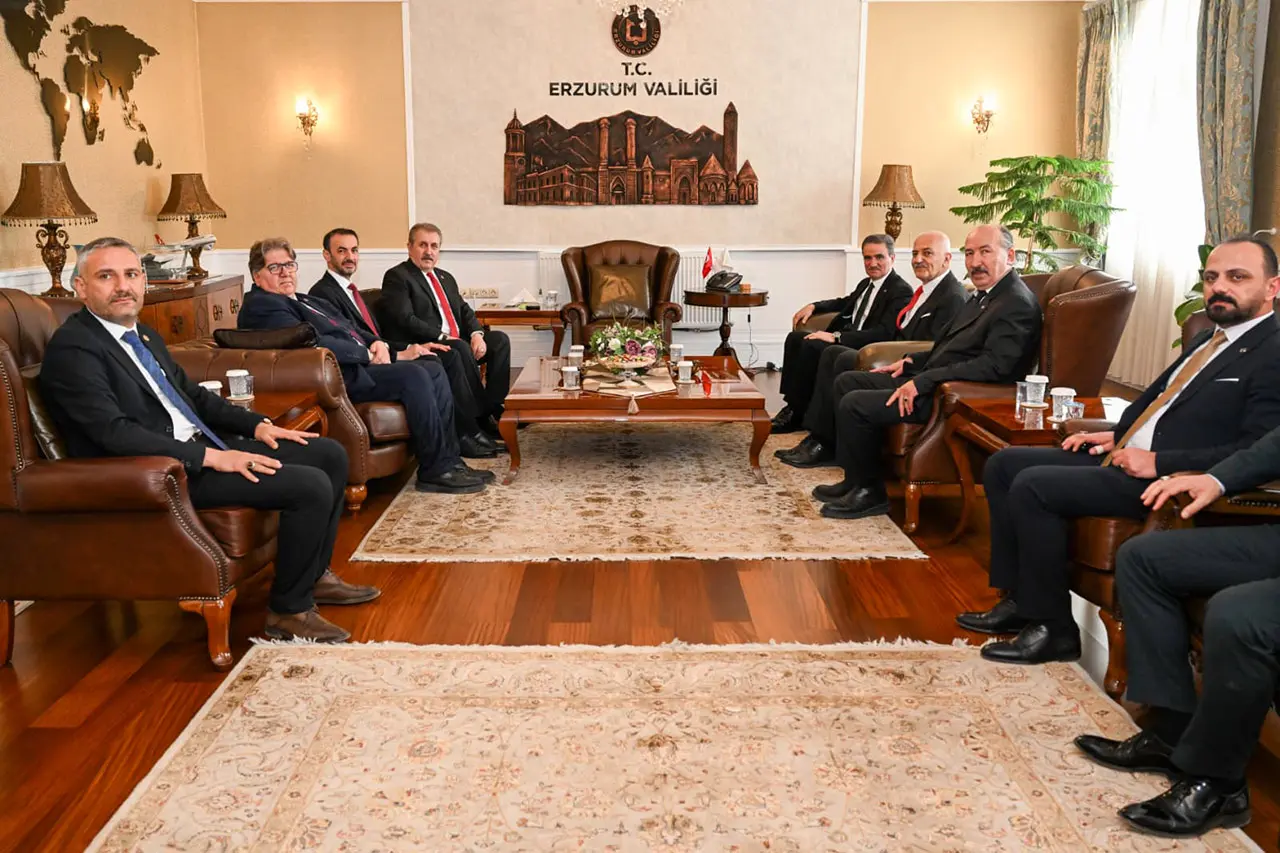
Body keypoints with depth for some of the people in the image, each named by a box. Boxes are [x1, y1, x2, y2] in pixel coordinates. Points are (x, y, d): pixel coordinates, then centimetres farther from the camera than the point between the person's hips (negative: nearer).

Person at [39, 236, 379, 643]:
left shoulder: (145, 335, 16)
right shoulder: (71, 349, -13)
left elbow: (193, 395, 23)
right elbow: (116, 433, -23)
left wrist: (256, 425, 8)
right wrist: (212, 457, -26)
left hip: (201, 448, 10)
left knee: (330, 455, 7)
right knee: (311, 486, -21)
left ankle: (313, 574, 19)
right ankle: (289, 610, -5)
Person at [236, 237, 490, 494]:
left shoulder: (306, 300, 25)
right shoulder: (261, 305, -6)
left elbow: (349, 329, 23)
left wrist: (378, 344, 1)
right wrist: (368, 354, -12)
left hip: (359, 365, 10)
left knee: (434, 369, 2)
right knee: (413, 375, -23)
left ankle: (449, 460, -1)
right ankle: (436, 471, -17)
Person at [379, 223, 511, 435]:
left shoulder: (446, 278, 24)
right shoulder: (396, 277, -1)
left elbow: (464, 311, 18)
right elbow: (405, 319, -13)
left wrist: (477, 334, -4)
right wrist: (443, 337, -20)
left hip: (458, 341, 8)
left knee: (500, 339, -14)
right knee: (460, 348, -34)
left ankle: (494, 408, -18)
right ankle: (482, 418, -27)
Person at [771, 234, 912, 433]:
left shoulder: (901, 291, -11)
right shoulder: (865, 284, 17)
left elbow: (884, 333, -22)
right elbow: (844, 302, 37)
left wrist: (836, 336, -27)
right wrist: (813, 306, 17)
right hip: (847, 337, 9)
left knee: (811, 346, -27)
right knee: (795, 338, -8)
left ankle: (796, 414, -17)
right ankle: (791, 403, -11)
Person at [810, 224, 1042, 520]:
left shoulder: (1018, 304, -17)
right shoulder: (983, 295, 15)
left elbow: (993, 365, -27)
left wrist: (922, 381, -28)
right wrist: (911, 361, 12)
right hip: (929, 381, 11)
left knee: (854, 404, -19)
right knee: (847, 381, 11)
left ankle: (870, 492, -1)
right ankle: (857, 478, 14)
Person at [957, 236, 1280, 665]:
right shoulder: (1209, 339, 18)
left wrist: (1160, 463, -21)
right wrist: (1116, 434, 13)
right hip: (1125, 455, 10)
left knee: (1032, 486, -24)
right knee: (1003, 464, 5)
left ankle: (1054, 630, -10)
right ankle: (1019, 599, 8)